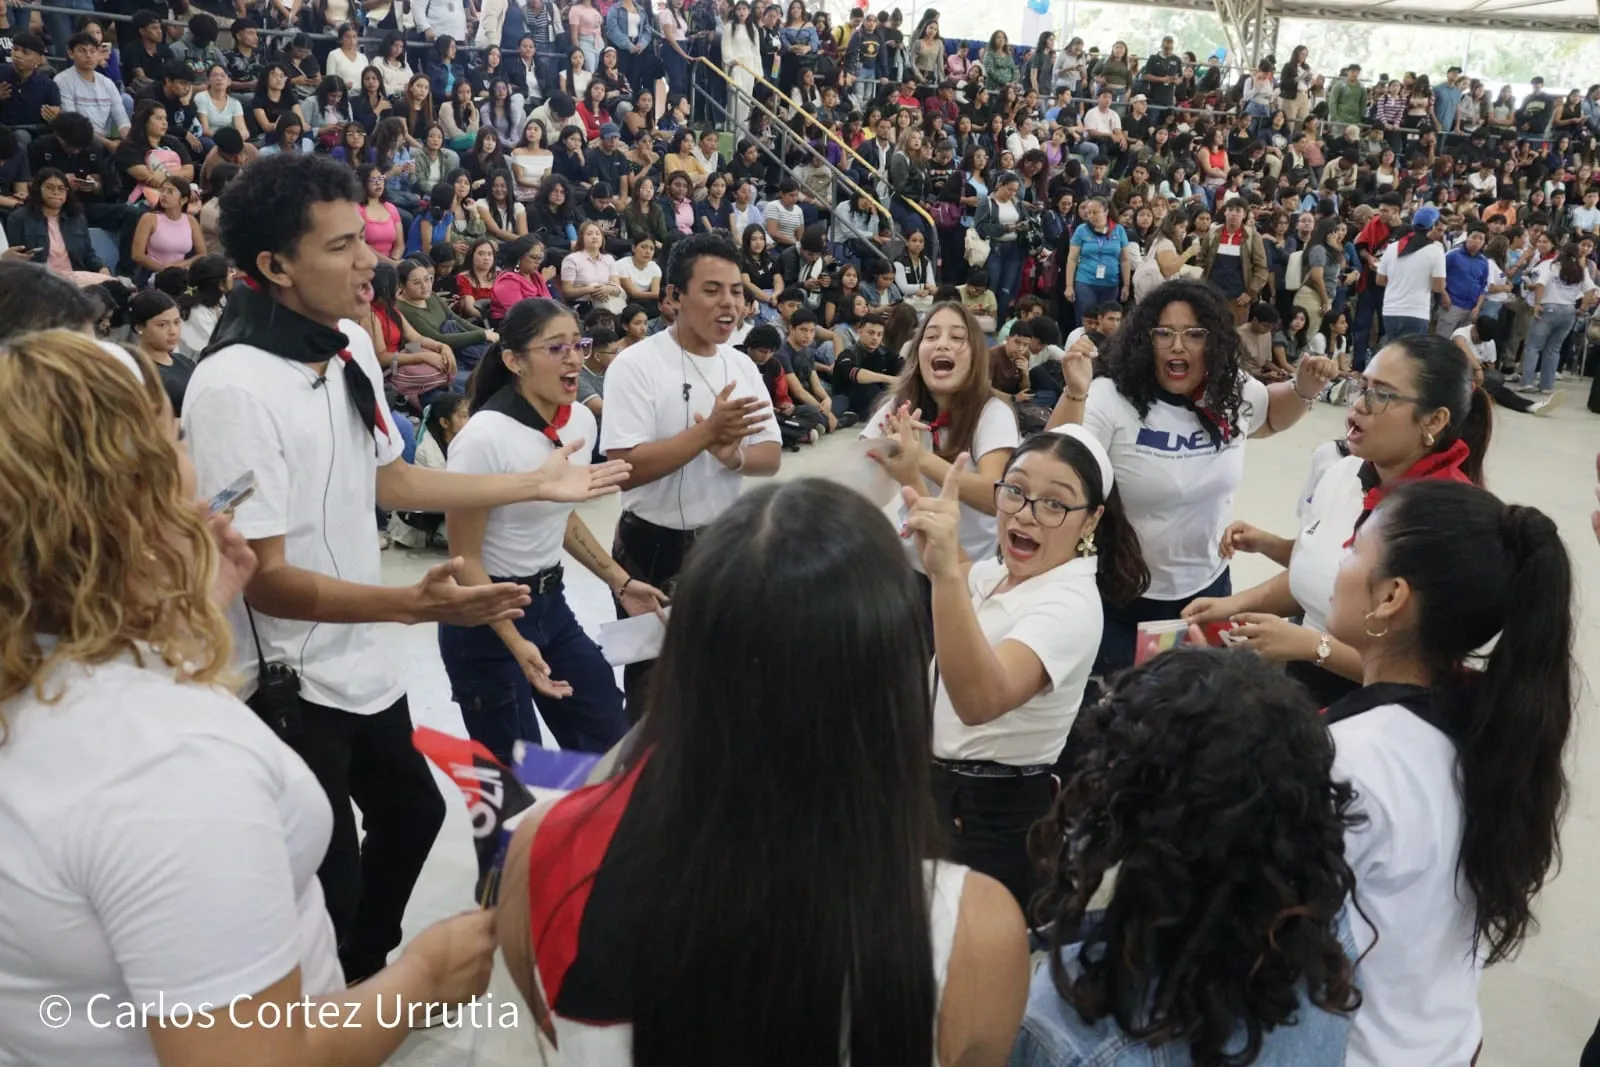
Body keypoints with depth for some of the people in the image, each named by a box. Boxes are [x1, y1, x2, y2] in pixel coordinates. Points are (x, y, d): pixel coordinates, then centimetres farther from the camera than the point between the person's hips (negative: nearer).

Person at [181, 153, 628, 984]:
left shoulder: (351, 343, 1)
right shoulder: (234, 386, -26)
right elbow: (264, 577, -26)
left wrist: (538, 484, 15)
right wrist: (413, 604, -40)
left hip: (358, 662, 10)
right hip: (286, 682, -9)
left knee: (412, 814, 27)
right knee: (326, 891, 3)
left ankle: (362, 980, 51)